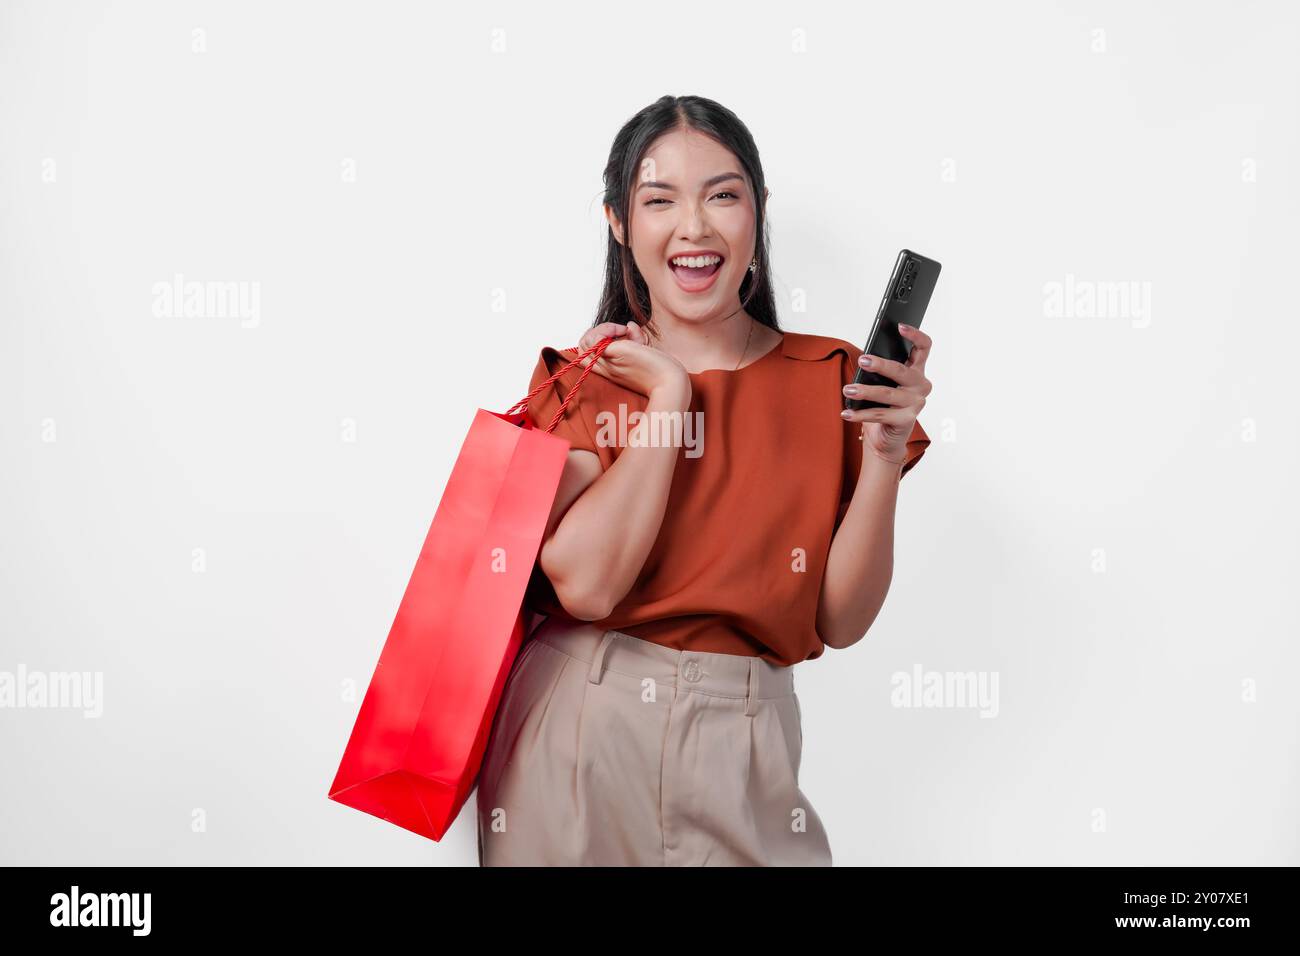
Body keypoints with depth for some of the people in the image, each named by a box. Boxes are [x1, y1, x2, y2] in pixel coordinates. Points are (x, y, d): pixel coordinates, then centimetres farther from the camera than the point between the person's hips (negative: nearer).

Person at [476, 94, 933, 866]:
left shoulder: (831, 381, 0)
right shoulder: (579, 377, 0)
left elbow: (841, 619, -4)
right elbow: (584, 582, -16)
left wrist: (885, 451, -16)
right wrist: (669, 394, -11)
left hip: (739, 746, 0)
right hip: (576, 736, 0)